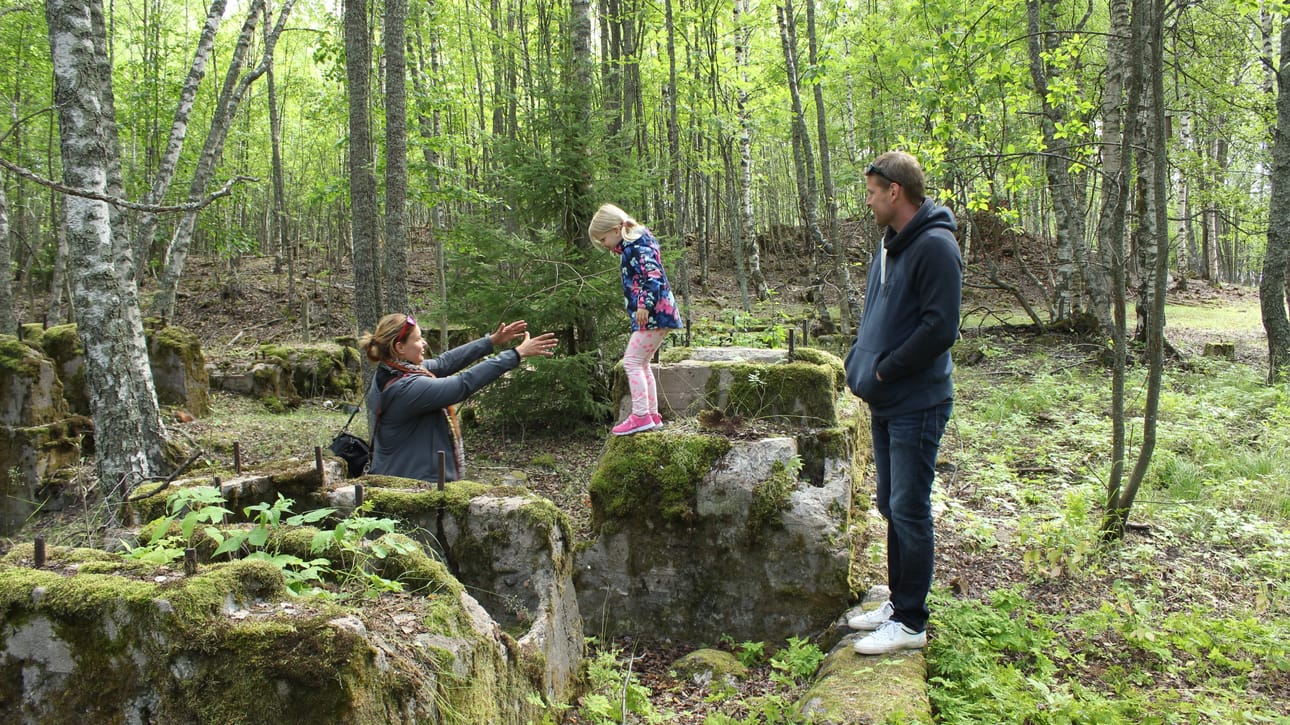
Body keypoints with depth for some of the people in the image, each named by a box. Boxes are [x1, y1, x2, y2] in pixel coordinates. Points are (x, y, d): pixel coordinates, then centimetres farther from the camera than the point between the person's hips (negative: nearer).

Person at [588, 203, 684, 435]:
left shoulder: (638, 245, -13)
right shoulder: (631, 246, 17)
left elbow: (654, 277, -25)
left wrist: (644, 305, -30)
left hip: (654, 314, -11)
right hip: (651, 314, 11)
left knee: (632, 361, -12)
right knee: (641, 364, 14)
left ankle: (641, 415, -12)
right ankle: (652, 415, 19)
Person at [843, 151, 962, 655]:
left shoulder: (934, 247, -16)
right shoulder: (888, 246, 14)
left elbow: (940, 328, -23)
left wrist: (884, 370, -16)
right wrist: (860, 364, 6)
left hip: (917, 405, -9)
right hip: (884, 404, 10)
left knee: (909, 511, -2)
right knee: (891, 507, 16)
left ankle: (911, 623, 9)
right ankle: (898, 602, 30)